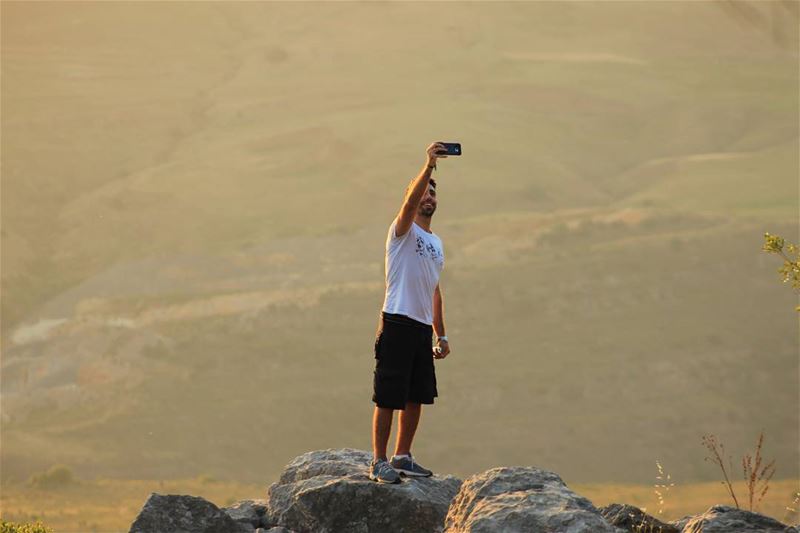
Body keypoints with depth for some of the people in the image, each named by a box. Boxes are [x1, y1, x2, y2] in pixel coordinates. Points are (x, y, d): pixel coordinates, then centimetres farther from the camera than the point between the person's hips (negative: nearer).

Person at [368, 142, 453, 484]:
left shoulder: (436, 243, 20)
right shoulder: (403, 231, -2)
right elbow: (411, 200, -24)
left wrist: (441, 336, 20)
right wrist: (429, 166, -33)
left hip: (423, 328, 8)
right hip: (398, 324, -8)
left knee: (416, 397, 10)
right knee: (388, 398, -6)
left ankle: (402, 457, 20)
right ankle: (379, 462, -3)